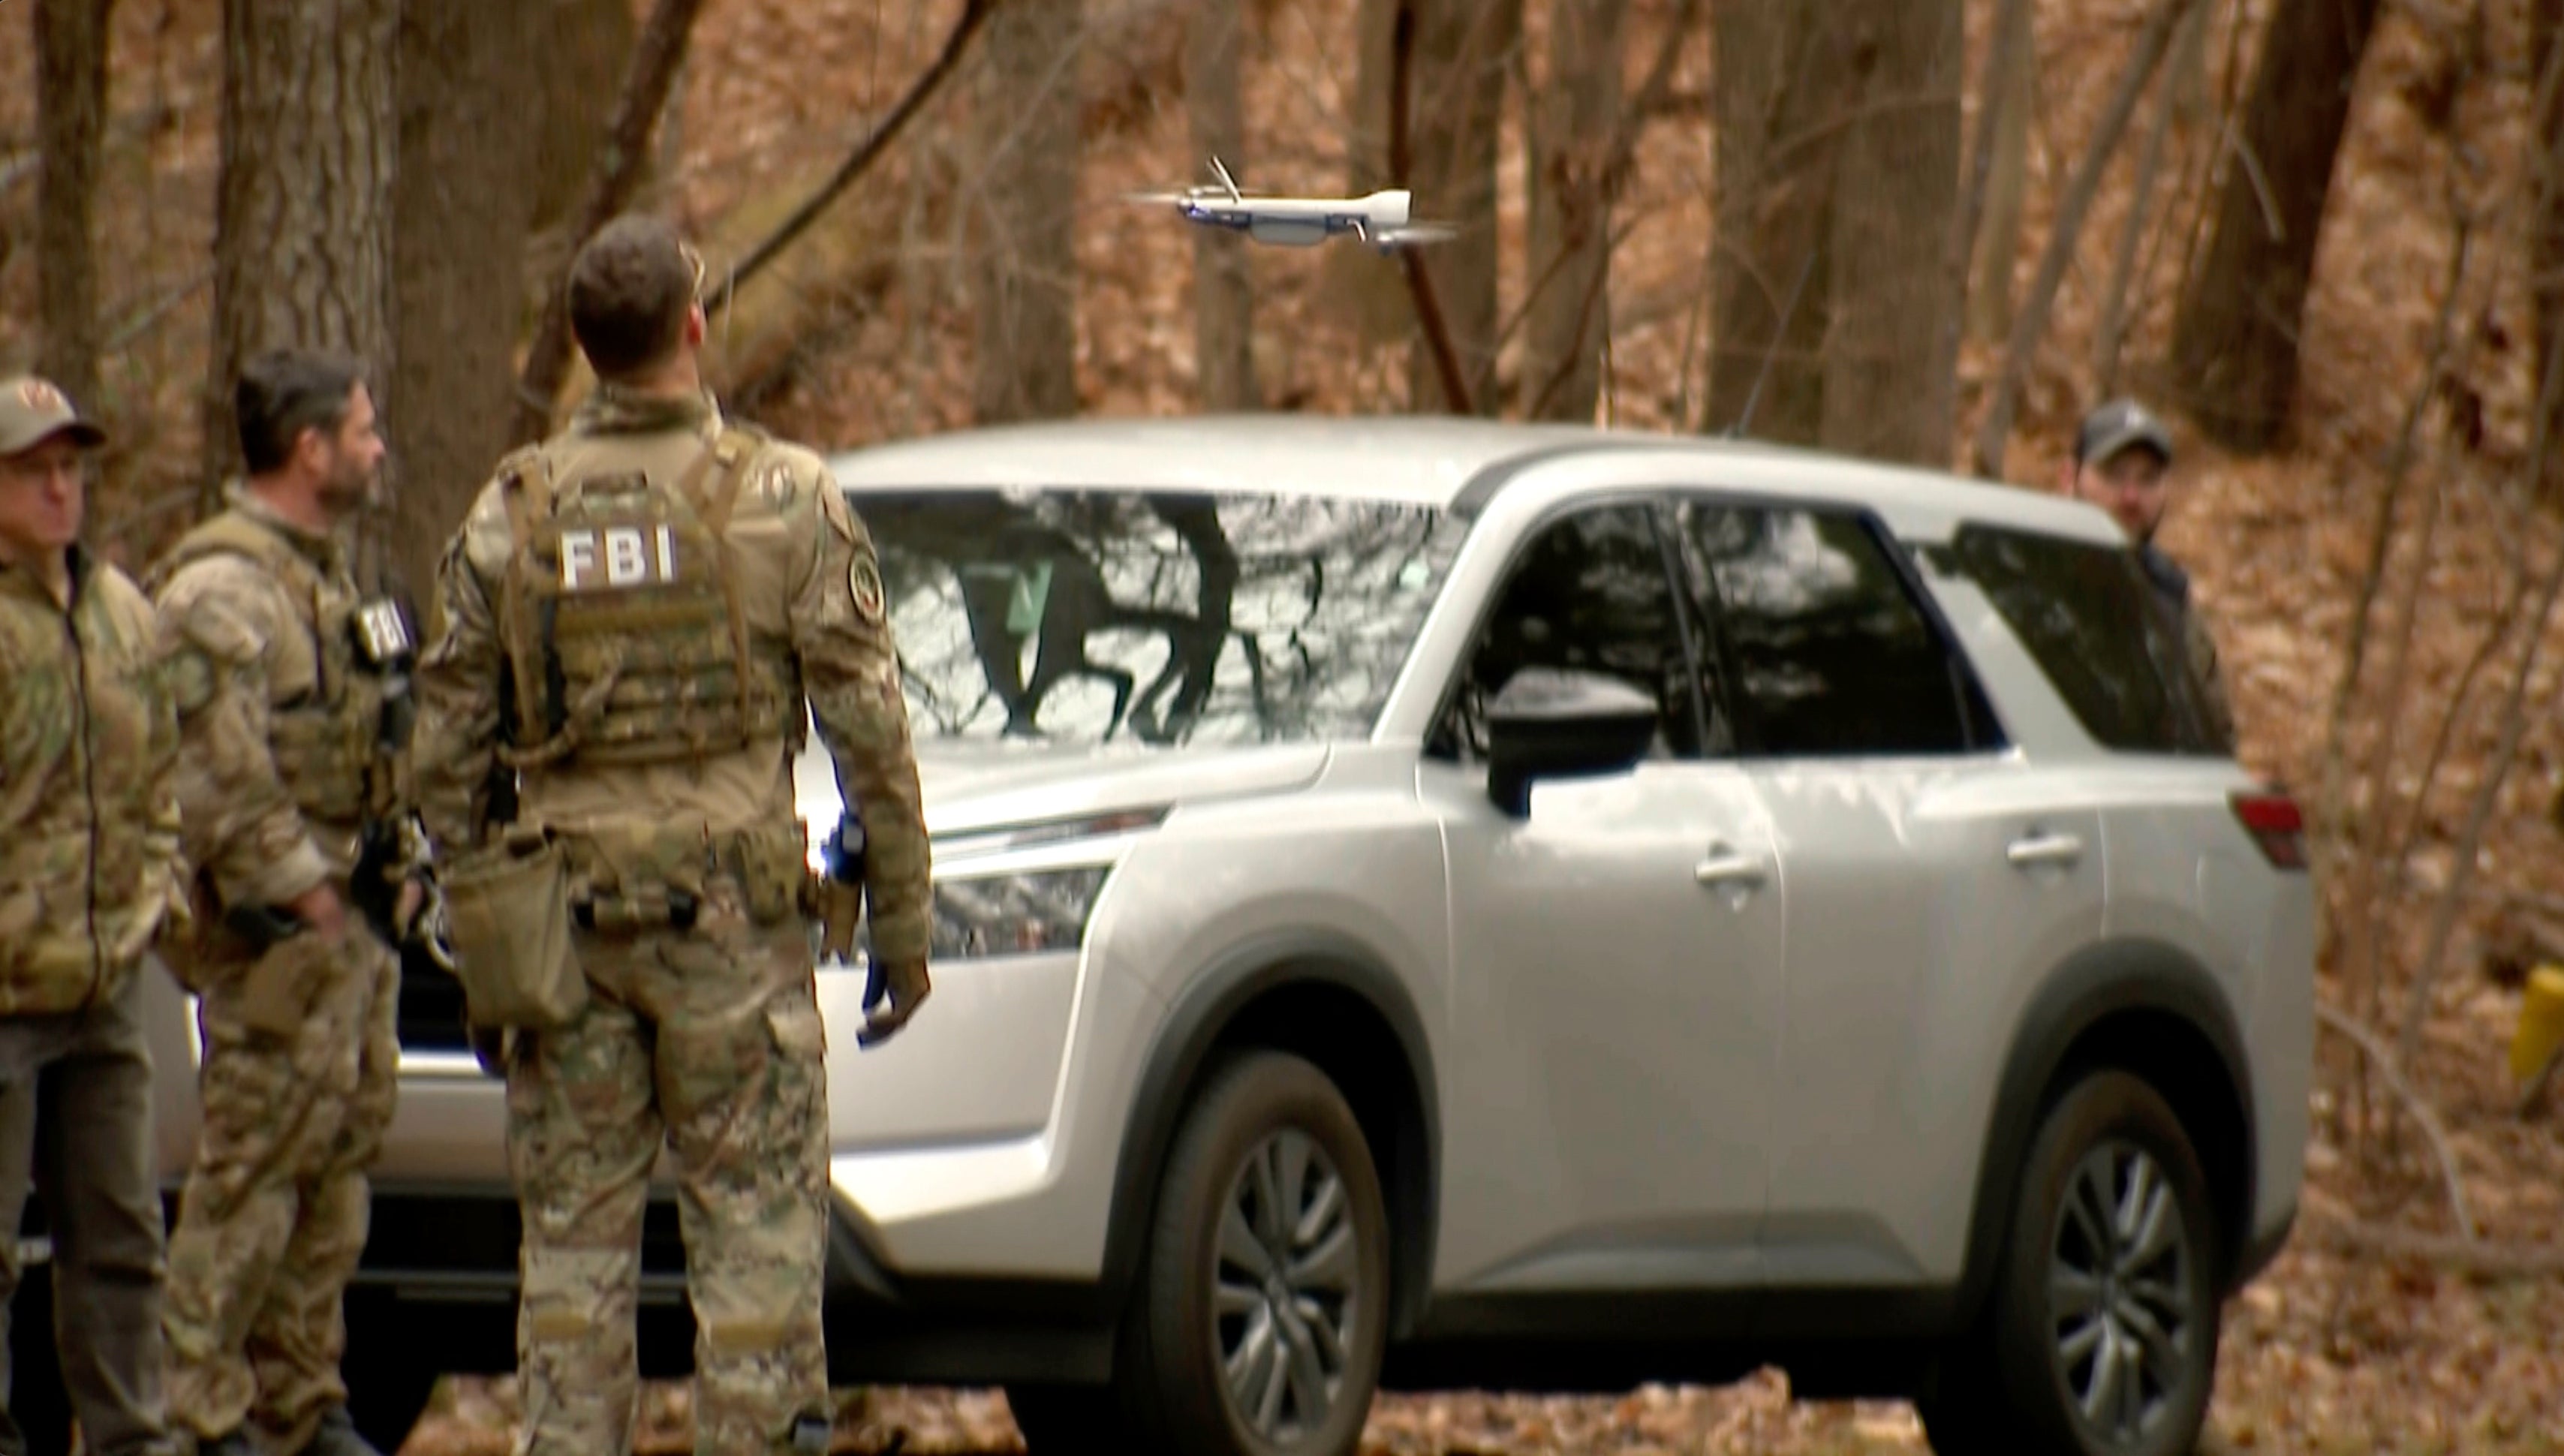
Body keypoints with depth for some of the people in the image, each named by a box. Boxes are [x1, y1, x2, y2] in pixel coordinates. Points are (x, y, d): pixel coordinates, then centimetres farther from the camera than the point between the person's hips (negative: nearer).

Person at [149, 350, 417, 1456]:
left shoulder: (324, 576, 17)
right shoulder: (219, 593, -15)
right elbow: (225, 785, -20)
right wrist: (308, 899, -18)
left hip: (351, 918, 10)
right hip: (276, 934, -10)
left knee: (339, 1165, 11)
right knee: (253, 1169, -8)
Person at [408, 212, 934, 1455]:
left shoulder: (511, 514, 4)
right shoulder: (784, 500, -4)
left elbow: (448, 748, 7)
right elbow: (868, 728, -4)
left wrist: (473, 937, 15)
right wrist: (901, 920, 2)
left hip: (566, 918, 3)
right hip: (731, 916, -3)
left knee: (573, 1236, 7)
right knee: (756, 1227, 0)